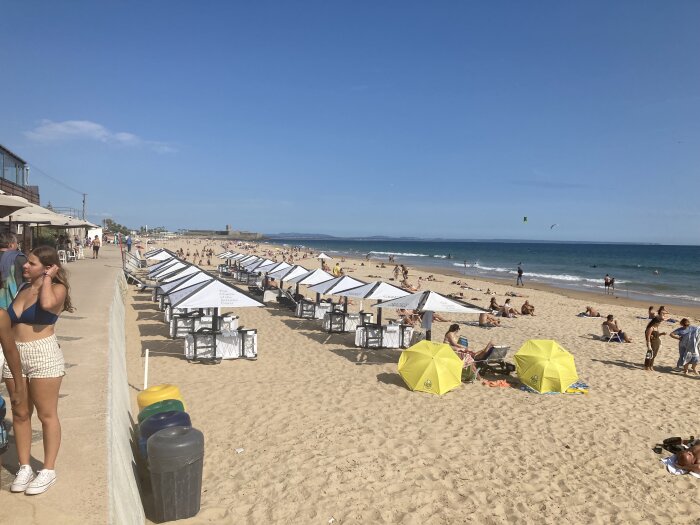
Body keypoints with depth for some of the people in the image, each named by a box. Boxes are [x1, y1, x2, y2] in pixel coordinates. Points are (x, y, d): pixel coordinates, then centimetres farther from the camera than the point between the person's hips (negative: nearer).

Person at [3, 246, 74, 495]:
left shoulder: (57, 288, -8)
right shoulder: (24, 287, 11)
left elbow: (47, 304, -32)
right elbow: (12, 322, 21)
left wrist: (47, 278, -16)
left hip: (43, 355, -7)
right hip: (14, 357, 7)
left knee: (47, 415, 4)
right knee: (20, 414, 13)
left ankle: (48, 470, 15)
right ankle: (24, 467, 26)